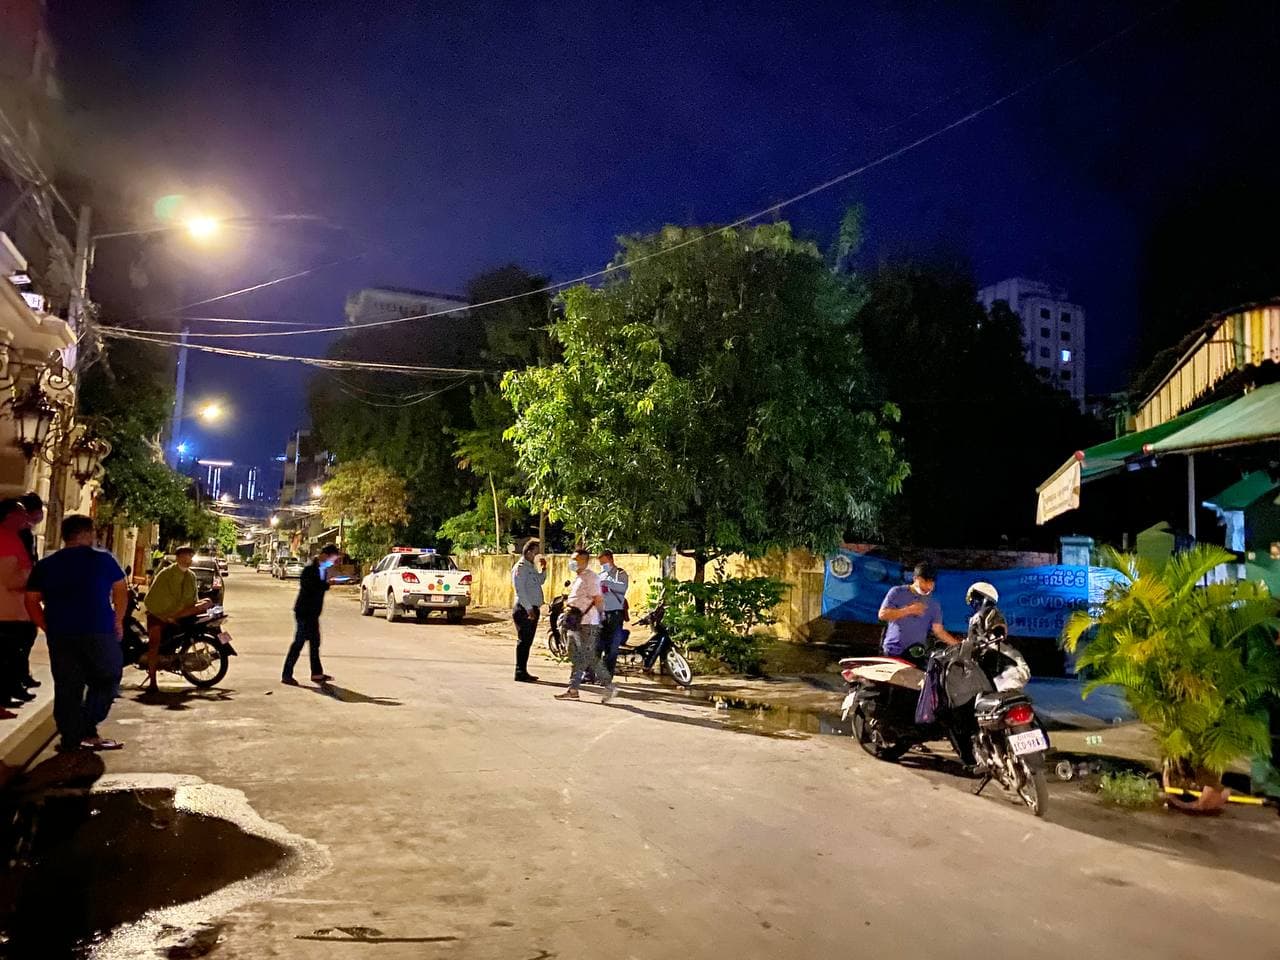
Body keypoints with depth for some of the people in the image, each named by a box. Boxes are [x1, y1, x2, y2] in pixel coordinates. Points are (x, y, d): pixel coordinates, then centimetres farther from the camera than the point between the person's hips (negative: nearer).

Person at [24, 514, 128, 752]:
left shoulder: (46, 565, 9)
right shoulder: (103, 559, -1)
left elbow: (32, 600, 7)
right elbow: (121, 591, 1)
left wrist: (49, 628, 12)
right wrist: (118, 621, 11)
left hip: (60, 634, 4)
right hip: (98, 632, -4)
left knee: (67, 686, 10)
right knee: (106, 679, 10)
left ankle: (70, 738, 11)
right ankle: (88, 730, 0)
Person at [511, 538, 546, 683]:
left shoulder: (531, 567, 17)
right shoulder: (520, 567, -11)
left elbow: (540, 581, 27)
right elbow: (520, 590, -18)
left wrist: (543, 569, 11)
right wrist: (529, 608, -20)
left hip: (533, 608, 9)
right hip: (524, 609, -9)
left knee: (527, 641, 12)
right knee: (523, 641, -7)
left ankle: (523, 671, 19)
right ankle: (520, 673, -4)